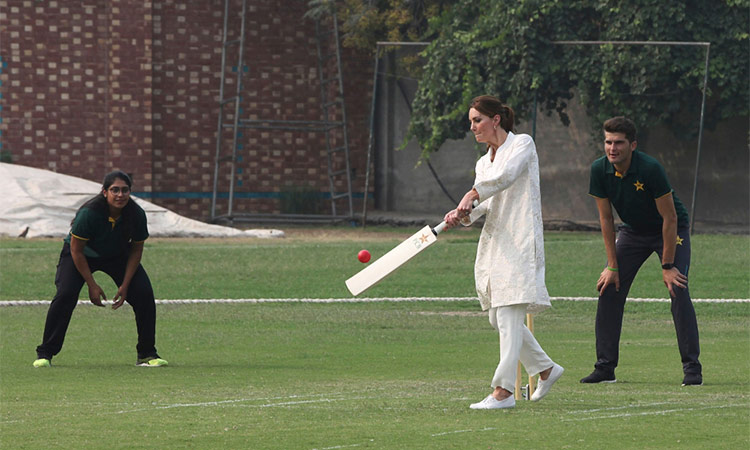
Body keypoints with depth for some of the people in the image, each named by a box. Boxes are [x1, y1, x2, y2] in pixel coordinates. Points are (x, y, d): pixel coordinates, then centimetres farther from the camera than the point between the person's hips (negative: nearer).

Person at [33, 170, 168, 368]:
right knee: (65, 295, -24)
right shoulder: (89, 213, -35)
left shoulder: (136, 214, -24)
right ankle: (45, 354, -13)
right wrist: (92, 285, -23)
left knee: (144, 294, -12)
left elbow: (136, 249, -9)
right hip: (82, 255, -3)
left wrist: (125, 286, -13)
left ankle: (147, 355, 3)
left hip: (118, 255, 3)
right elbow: (76, 250, -24)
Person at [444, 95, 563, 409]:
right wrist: (463, 215, -14)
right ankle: (546, 369, 25)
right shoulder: (484, 163, 19)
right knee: (498, 318, 9)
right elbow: (484, 206, 7)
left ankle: (504, 390, -16)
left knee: (509, 315, -13)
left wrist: (471, 195, -15)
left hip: (520, 241, -8)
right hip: (493, 242, 8)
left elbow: (505, 175, -20)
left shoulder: (522, 145, -1)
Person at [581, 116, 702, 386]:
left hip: (671, 231, -5)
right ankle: (605, 367, 3)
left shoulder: (650, 169, -31)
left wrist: (667, 266, -23)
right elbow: (606, 218, -7)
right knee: (609, 290, -4)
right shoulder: (600, 170, -17)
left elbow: (670, 218, -24)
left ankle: (692, 367, -14)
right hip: (633, 232, 5)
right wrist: (612, 266, -8)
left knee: (678, 291, -19)